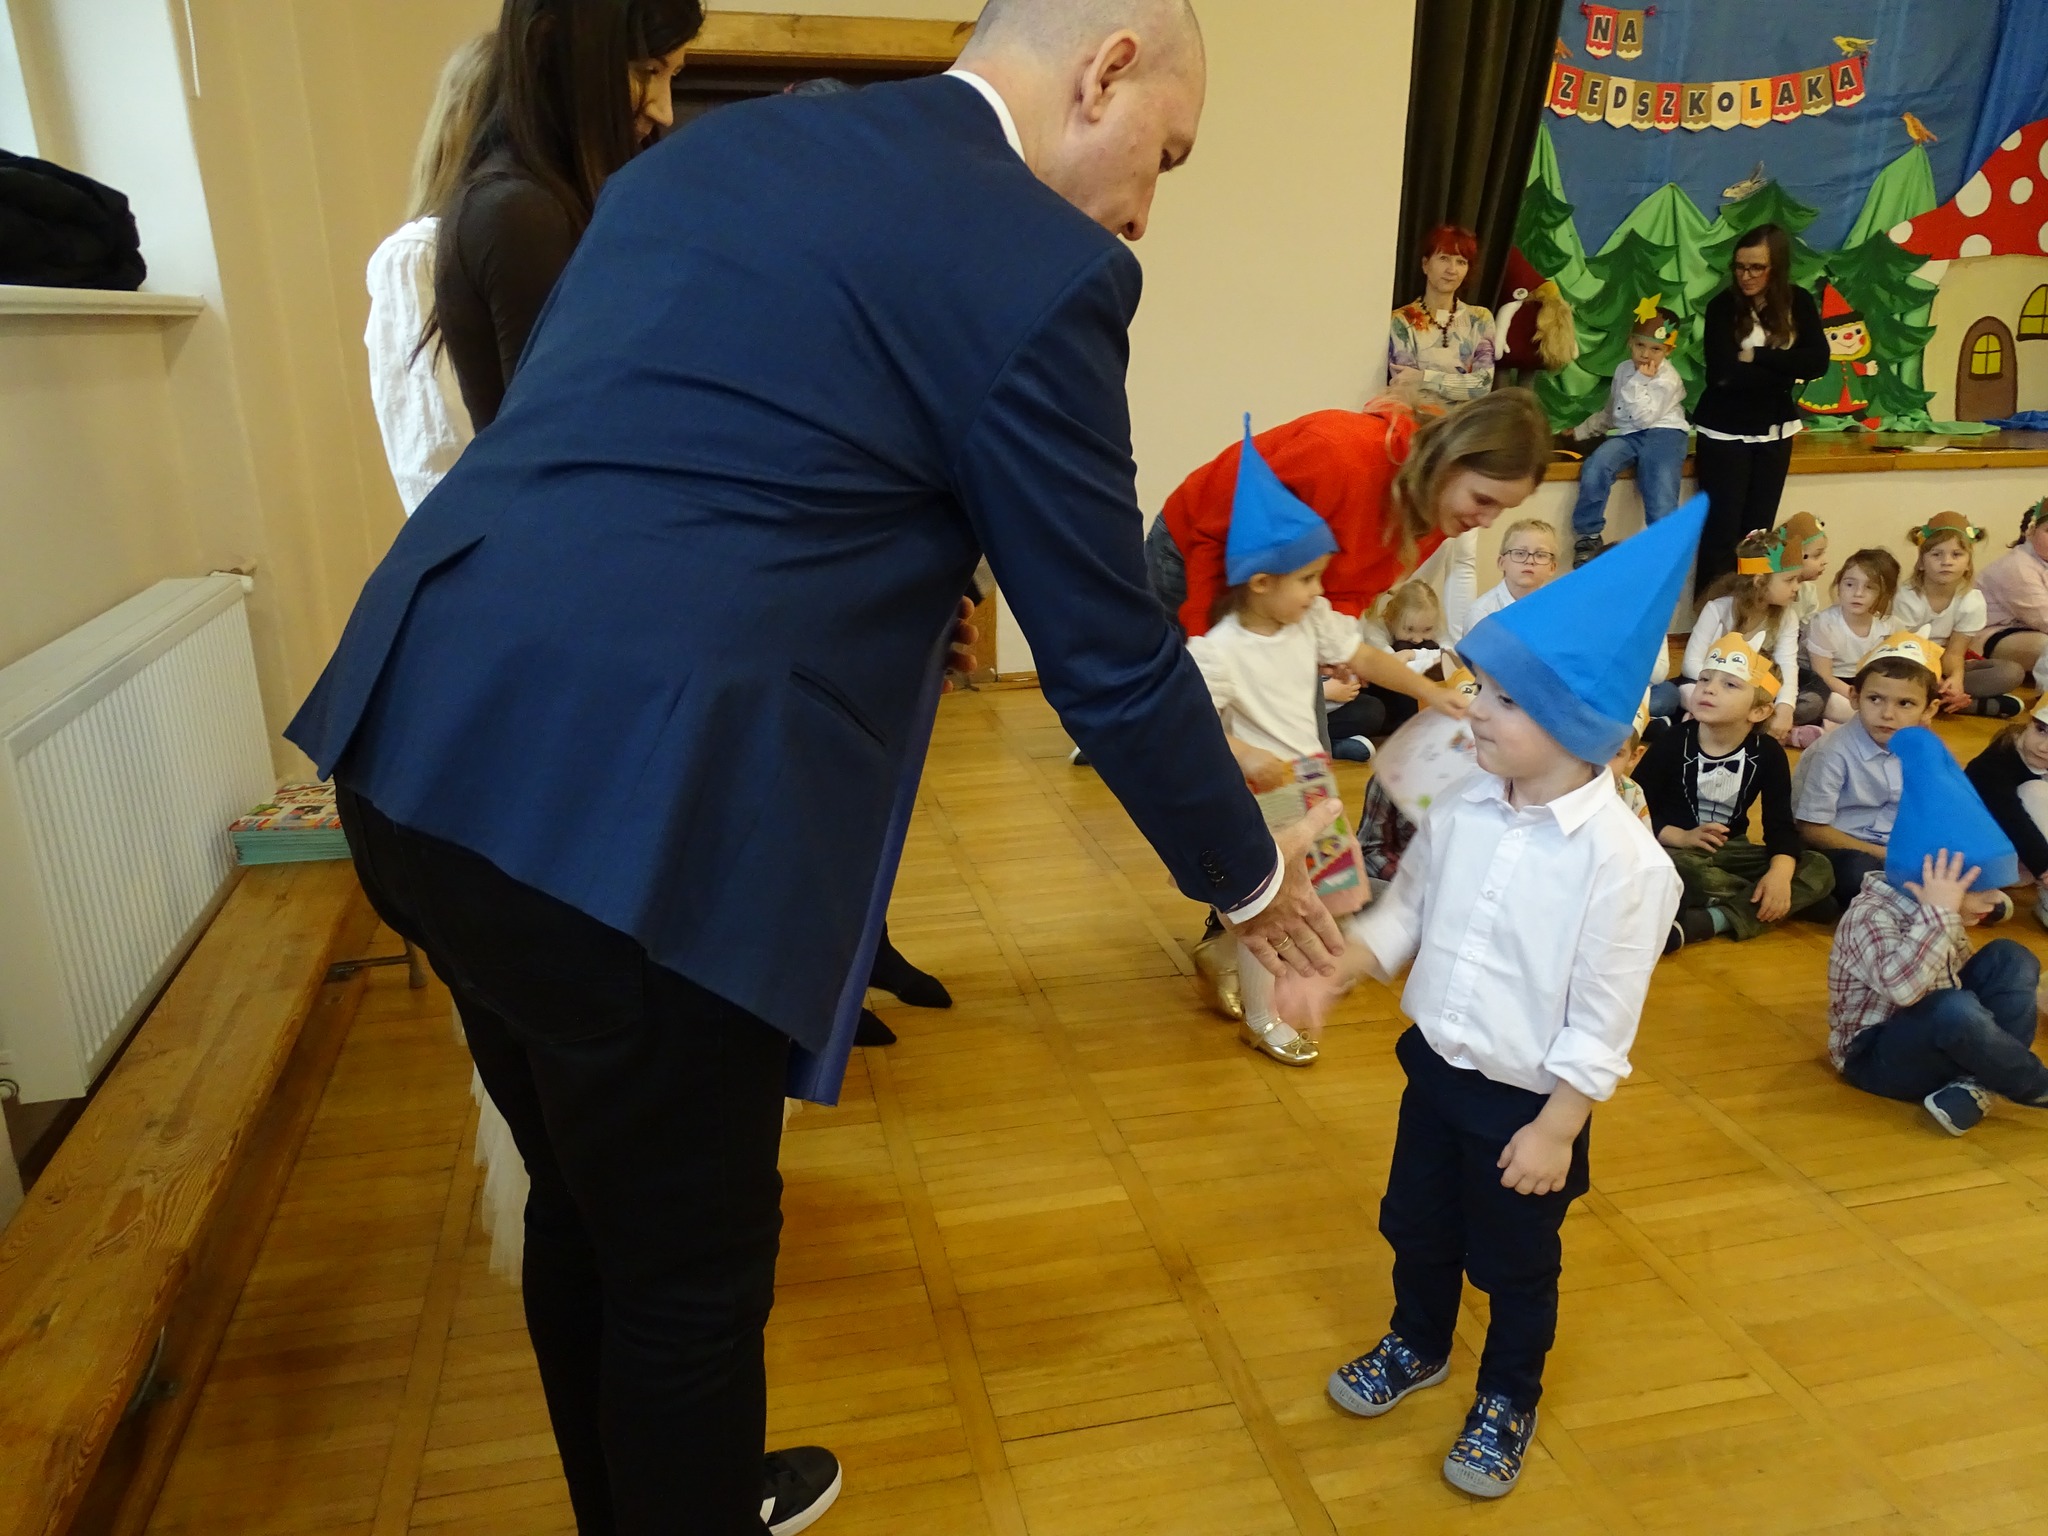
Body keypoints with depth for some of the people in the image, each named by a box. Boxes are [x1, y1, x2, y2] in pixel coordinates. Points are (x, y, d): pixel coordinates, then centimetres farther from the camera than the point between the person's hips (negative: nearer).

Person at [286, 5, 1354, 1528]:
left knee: (588, 1205, 27)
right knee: (692, 1269, 15)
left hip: (420, 747, 9)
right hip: (630, 820, -9)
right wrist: (1252, 877, 14)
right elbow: (1112, 657, -2)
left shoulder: (705, 149, 17)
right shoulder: (1040, 263, -6)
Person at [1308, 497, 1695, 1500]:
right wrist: (1329, 977, -6)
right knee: (1416, 1227, 25)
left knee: (1517, 1265, 17)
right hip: (1433, 1069, 6)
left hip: (1525, 1103, -5)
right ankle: (1417, 1347, 52)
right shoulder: (1461, 812, -8)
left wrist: (1555, 1130, -15)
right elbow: (1403, 913, 6)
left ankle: (1508, 1400, 44)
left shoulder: (1624, 861, -25)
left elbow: (1602, 1023, -19)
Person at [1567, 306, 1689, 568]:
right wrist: (1582, 431, 27)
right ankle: (1588, 536, -15)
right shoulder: (1623, 369, 14)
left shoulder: (1667, 380, -5)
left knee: (1661, 503, -23)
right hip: (1626, 436, 4)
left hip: (1663, 434, -4)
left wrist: (1640, 381, -17)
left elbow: (1644, 417, -15)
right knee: (1594, 468, -28)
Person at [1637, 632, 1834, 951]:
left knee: (1819, 870, -17)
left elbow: (1781, 824, -6)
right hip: (1676, 850, -5)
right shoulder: (1671, 743, -10)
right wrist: (1681, 837, -24)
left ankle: (1701, 923, -32)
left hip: (1730, 851, 5)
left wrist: (1780, 873, -24)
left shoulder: (1768, 754, -2)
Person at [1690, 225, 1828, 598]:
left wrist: (1756, 357, -17)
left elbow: (1817, 362, -11)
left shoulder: (1799, 303, 1)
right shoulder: (1723, 306, -9)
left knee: (1758, 531, 7)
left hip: (1774, 434, 4)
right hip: (1724, 433, -3)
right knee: (1722, 532, -4)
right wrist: (1784, 371, -16)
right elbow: (1723, 374, -20)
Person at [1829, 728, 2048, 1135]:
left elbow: (1960, 974, 14)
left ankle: (1973, 1087, -15)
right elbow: (1902, 986, -44)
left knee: (2011, 960, 1)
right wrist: (1939, 913, -39)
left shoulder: (1934, 912, 1)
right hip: (1875, 1055, -9)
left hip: (1935, 1036, 9)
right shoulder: (1870, 918, -25)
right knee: (1955, 1009, -37)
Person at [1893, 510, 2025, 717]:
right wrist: (1937, 684, -34)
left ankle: (1938, 698, -26)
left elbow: (1954, 653, -11)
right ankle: (1990, 705, -27)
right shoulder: (1907, 599, -19)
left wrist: (1955, 678, -34)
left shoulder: (1972, 601, -9)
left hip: (1944, 668, 4)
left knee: (2013, 672, -15)